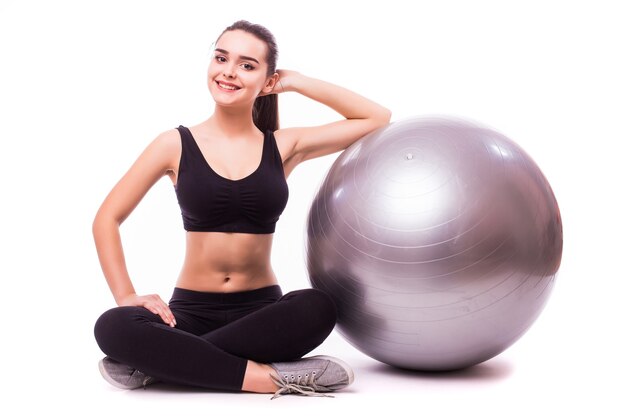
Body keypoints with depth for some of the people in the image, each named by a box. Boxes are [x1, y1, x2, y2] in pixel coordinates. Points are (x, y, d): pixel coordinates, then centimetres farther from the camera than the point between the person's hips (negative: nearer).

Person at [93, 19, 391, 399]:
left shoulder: (283, 146, 4)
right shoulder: (176, 145, 0)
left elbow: (378, 118, 8)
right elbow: (107, 219, 4)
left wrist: (297, 82, 5)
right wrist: (126, 296, -9)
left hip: (262, 309, 1)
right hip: (192, 309, -1)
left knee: (317, 308, -33)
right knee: (113, 327, -31)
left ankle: (161, 361, -22)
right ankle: (268, 377, -26)